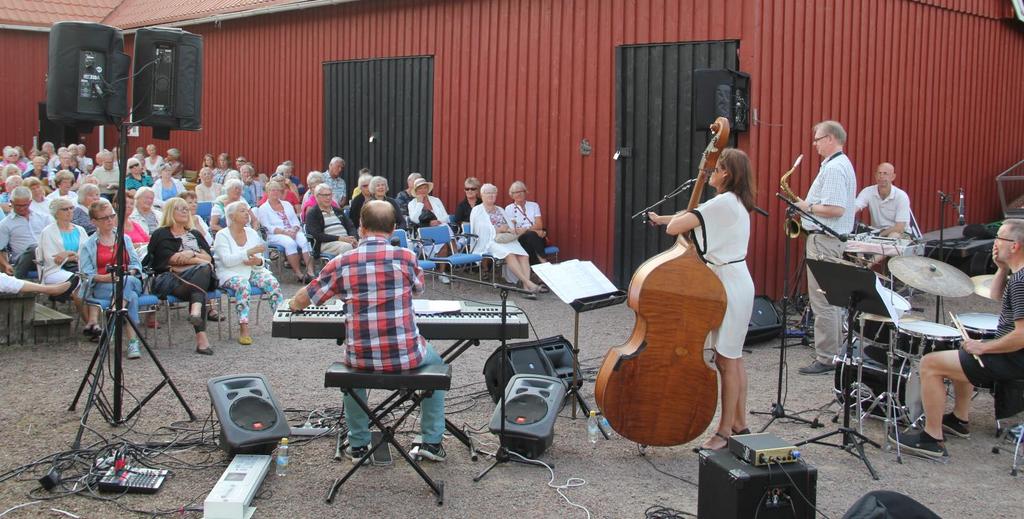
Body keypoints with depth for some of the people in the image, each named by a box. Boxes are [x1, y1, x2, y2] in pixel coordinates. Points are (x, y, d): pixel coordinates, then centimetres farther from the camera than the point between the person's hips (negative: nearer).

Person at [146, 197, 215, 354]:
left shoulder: (195, 234, 31)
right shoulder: (160, 234, 17)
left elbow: (209, 257, 14)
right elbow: (170, 258, -2)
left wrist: (191, 254, -6)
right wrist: (198, 260, -4)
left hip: (199, 274, 4)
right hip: (172, 278, -4)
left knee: (204, 269, -34)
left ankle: (196, 311, -56)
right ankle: (201, 335, -49)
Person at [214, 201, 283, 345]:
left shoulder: (252, 233, 11)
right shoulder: (222, 235, -4)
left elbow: (260, 260, 9)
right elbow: (227, 260, -18)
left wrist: (258, 261, -16)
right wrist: (249, 252, -25)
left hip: (252, 271, 5)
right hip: (229, 274, -4)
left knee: (273, 283, -23)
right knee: (243, 284, -36)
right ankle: (244, 328, -38)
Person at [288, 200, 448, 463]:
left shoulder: (340, 264, -6)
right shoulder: (406, 257, -9)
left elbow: (305, 298, 8)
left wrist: (293, 304, 32)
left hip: (362, 357, 1)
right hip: (406, 356, -1)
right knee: (435, 364, 33)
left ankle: (358, 444, 38)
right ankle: (432, 441, 28)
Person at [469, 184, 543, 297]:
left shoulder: (500, 210, 30)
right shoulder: (477, 211, 12)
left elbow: (511, 227, 24)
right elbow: (480, 230, -1)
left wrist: (508, 230, 0)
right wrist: (499, 229, -3)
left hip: (507, 240, 5)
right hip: (489, 242, -5)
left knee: (524, 256, -27)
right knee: (509, 255, -36)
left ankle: (526, 287, -41)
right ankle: (529, 283, -44)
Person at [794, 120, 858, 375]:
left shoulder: (834, 168, -17)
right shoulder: (842, 164, 17)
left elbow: (836, 209, -26)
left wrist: (808, 207, -13)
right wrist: (807, 204, 12)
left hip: (824, 240, -11)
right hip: (832, 239, 11)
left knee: (823, 302, -7)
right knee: (832, 300, 17)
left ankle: (826, 359, -4)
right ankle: (835, 350, 25)